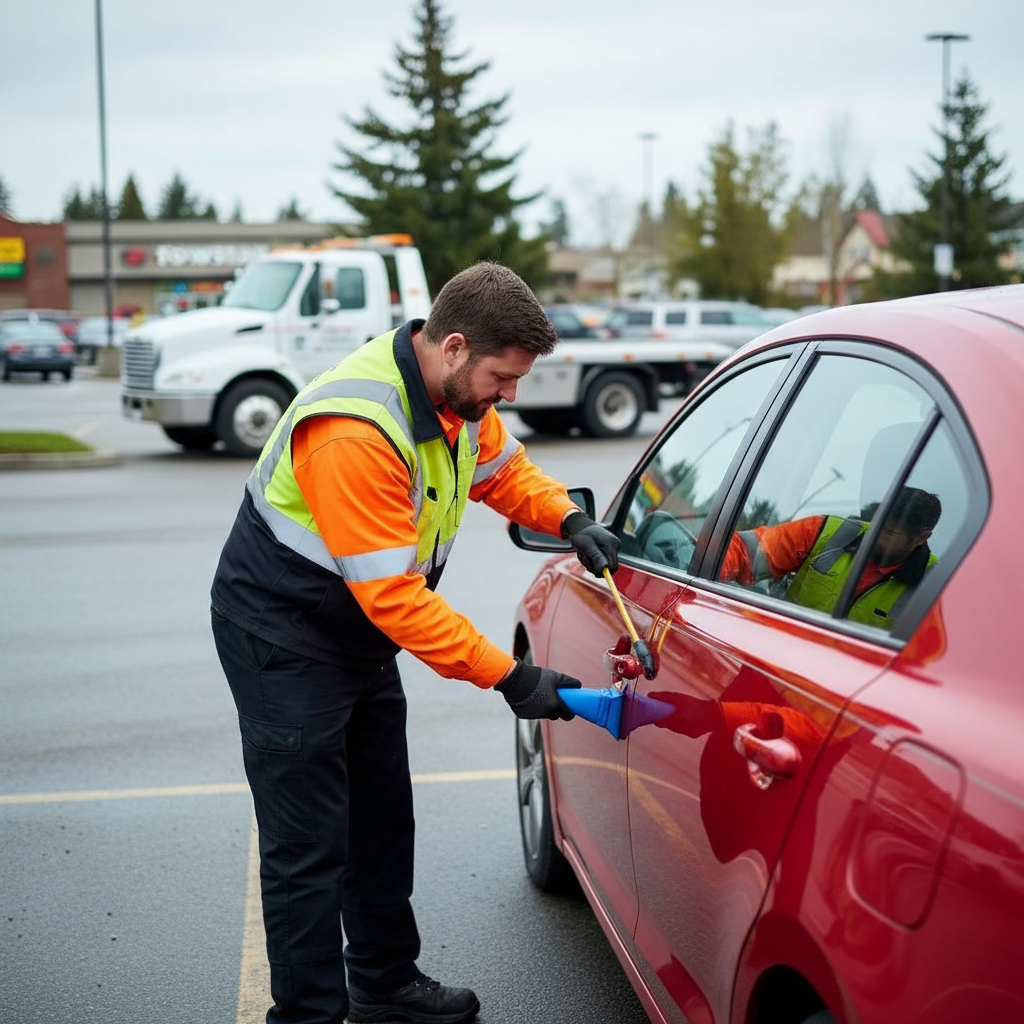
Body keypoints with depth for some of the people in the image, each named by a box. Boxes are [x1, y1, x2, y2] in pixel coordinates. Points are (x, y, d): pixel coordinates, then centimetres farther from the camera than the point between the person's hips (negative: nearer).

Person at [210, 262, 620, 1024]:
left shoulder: (458, 394, -6)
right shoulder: (354, 427, -34)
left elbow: (503, 467, 15)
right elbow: (394, 593, -32)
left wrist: (569, 520, -6)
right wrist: (510, 678, -28)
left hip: (359, 631, 9)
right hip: (282, 636, -9)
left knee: (383, 819, 18)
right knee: (309, 846, -6)